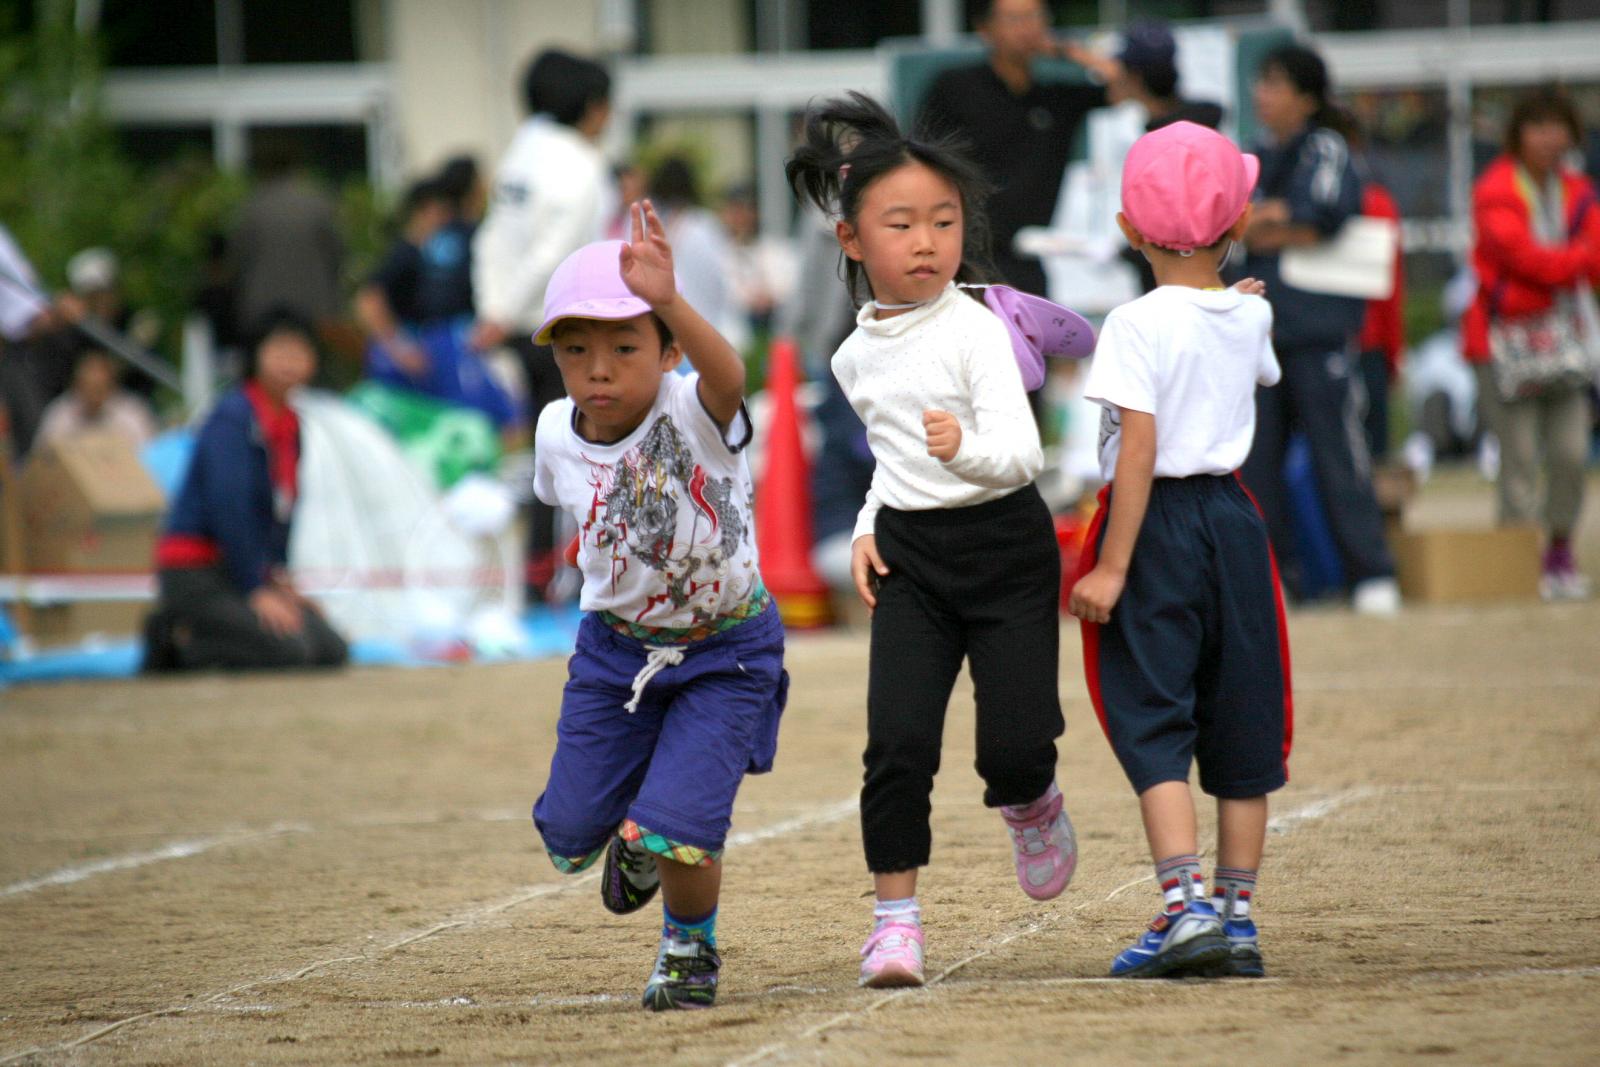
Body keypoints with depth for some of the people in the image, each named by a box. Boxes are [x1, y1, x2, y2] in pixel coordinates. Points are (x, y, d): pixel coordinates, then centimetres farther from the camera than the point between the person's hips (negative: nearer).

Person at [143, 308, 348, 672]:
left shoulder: (290, 424, 10)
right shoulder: (233, 417, -16)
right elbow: (230, 510, -21)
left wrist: (279, 578, 6)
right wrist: (256, 592, -19)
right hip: (194, 575, -9)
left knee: (332, 652, 2)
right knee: (291, 653, -22)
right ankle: (176, 643, -5)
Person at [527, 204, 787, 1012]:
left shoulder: (693, 415, -28)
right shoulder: (557, 435, -12)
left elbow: (727, 375, -53)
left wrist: (668, 302, -70)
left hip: (724, 651, -5)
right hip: (615, 649, 5)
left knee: (676, 830, -15)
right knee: (570, 837, 4)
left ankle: (689, 949, 18)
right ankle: (635, 841, 42)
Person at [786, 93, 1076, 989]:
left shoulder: (975, 329, -12)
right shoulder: (857, 357, 7)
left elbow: (1022, 453, -21)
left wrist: (966, 451, -41)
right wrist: (869, 525, 11)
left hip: (1004, 545, -4)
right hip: (909, 553, 4)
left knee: (1015, 742, -8)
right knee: (898, 740, -10)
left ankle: (1030, 807, 29)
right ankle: (897, 916, 0)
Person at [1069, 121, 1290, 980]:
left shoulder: (1139, 325, -14)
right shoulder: (1250, 318, 4)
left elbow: (1138, 449, -19)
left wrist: (1112, 565, -18)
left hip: (1158, 524, -6)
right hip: (1233, 516, 6)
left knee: (1152, 723, -3)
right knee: (1241, 723, 10)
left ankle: (1186, 907, -16)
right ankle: (1237, 916, 14)